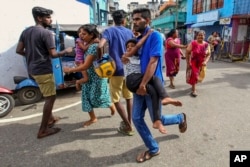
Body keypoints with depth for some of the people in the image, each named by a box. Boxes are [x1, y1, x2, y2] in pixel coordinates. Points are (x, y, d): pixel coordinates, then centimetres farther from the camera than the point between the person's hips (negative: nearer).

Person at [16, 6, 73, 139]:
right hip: (43, 70, -9)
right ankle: (43, 130, 3)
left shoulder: (26, 31, 10)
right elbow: (53, 54, -15)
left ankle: (50, 118, 36)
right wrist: (66, 51, 1)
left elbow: (19, 50, 10)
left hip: (32, 69, 9)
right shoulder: (46, 33, -14)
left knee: (48, 96, 22)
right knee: (50, 98, -2)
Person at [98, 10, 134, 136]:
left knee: (116, 100, 5)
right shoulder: (129, 32, 9)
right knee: (129, 97, 18)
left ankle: (128, 127, 9)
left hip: (116, 70, -5)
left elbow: (100, 46, -20)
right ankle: (128, 123, 28)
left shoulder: (109, 31, -4)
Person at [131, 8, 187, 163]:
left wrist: (143, 84, -22)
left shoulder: (155, 36, -11)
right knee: (137, 118, 5)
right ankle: (153, 149, 23)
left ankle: (181, 118, 38)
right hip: (139, 85, 7)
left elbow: (153, 62, -20)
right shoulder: (137, 38, 12)